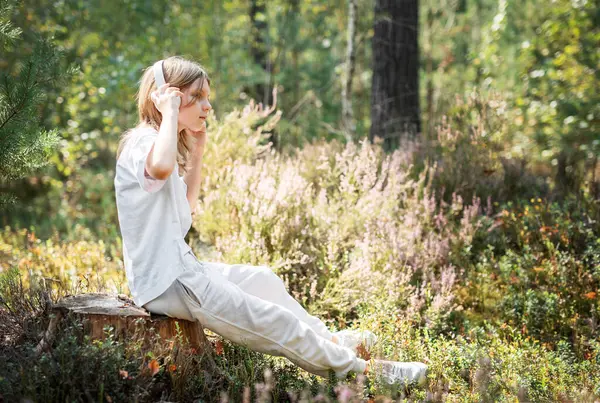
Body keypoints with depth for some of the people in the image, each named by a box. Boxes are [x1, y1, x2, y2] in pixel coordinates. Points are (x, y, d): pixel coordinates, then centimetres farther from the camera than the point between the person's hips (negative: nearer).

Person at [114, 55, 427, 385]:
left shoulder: (161, 144, 12)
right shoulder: (142, 145, -19)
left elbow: (186, 204, 25)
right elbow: (161, 168, -46)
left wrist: (197, 148, 17)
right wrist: (170, 113, -29)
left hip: (179, 268, 11)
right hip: (166, 283, -11)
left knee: (262, 280, 23)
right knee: (267, 319, -6)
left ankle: (326, 339, 40)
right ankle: (355, 367, 7)